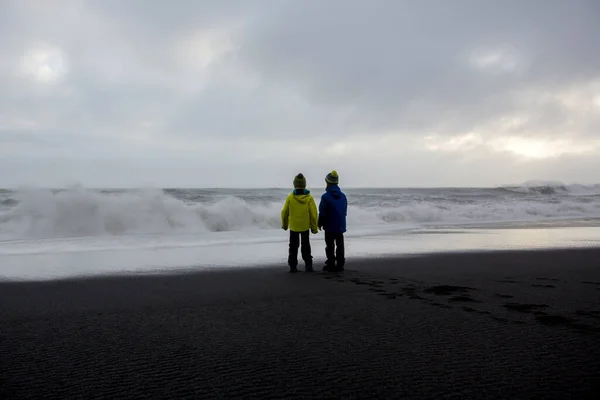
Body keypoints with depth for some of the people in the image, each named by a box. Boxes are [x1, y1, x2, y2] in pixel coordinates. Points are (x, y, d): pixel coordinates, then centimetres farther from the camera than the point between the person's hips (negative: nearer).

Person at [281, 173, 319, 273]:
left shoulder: (290, 197, -10)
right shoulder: (309, 198, -9)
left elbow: (284, 212, -3)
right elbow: (313, 214, -8)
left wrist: (284, 224, 13)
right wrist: (314, 227, 2)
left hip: (293, 226, 0)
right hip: (305, 226, 1)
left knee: (293, 247, 11)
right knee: (306, 246, 14)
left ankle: (293, 266, 9)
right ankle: (308, 265, 11)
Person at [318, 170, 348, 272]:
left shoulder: (325, 197, -15)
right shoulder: (343, 196, 3)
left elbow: (322, 213, -13)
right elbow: (345, 211, 11)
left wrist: (320, 223, 2)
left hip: (330, 226, -5)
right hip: (341, 226, 5)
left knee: (330, 246, 4)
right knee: (340, 245, 11)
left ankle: (331, 265, 7)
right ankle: (340, 265, 15)